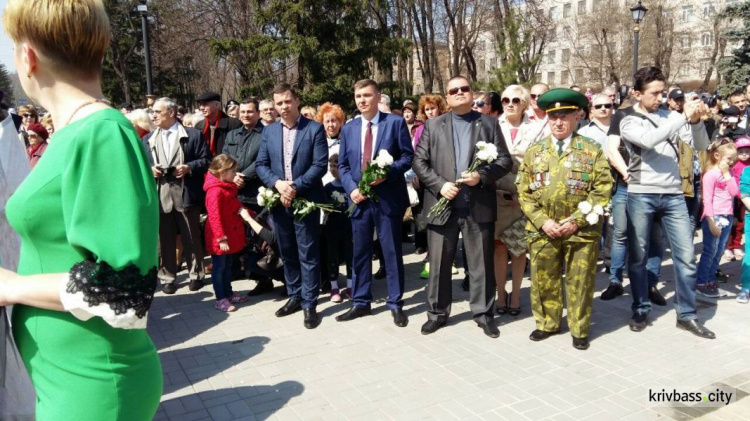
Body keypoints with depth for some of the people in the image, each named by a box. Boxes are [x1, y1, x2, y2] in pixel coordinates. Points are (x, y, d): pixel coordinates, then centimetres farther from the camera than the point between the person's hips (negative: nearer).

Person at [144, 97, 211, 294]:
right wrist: (149, 169, -6)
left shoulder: (193, 135, 3)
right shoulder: (148, 139, 16)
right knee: (164, 239, 8)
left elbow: (206, 160, -1)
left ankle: (196, 274, 19)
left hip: (186, 195, -3)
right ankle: (167, 277, 18)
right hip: (160, 196, 3)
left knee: (192, 238, 6)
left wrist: (189, 168, -16)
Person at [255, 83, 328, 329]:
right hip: (279, 201, 5)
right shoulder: (269, 131, 10)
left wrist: (296, 187, -17)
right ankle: (294, 297, 28)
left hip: (306, 200, -4)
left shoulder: (314, 129, -3)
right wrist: (277, 183, -12)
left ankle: (309, 304, 9)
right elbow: (261, 165, 7)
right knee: (287, 253, 14)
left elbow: (320, 165, -10)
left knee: (308, 254, 0)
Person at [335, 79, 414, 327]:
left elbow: (408, 156, -4)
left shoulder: (396, 123, -1)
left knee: (392, 251, 4)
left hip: (388, 197, -4)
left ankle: (395, 304, 16)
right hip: (359, 198, 4)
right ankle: (361, 302, 23)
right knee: (360, 252, 11)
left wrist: (387, 172, -19)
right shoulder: (348, 129, 11)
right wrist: (352, 188, -7)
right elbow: (342, 165, 10)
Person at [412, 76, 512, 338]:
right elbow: (419, 162, 3)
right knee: (439, 263, 8)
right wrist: (440, 185, -12)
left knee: (481, 263, 8)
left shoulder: (489, 123, 8)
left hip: (479, 206, 0)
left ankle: (483, 313, 22)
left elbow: (505, 160, 3)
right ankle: (437, 313, 23)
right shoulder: (433, 125, 9)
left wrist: (482, 175, -15)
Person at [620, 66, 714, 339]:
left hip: (673, 195, 3)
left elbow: (701, 146, 6)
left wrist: (696, 120, -11)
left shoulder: (671, 116, 10)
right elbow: (648, 140, -19)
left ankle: (687, 314, 14)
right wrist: (684, 117, -18)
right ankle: (641, 310, 19)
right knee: (638, 256, 5)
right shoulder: (629, 122, 2)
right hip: (641, 195, -2)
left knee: (686, 255, 2)